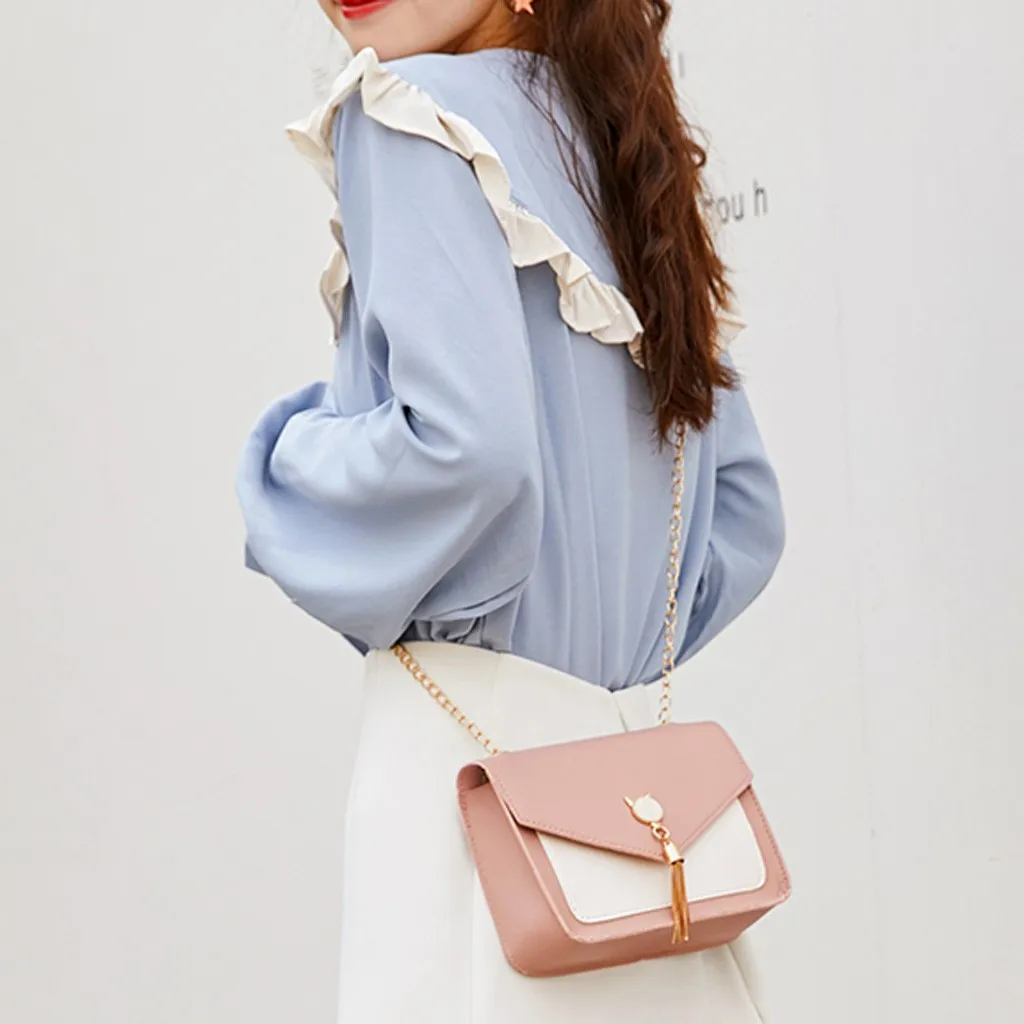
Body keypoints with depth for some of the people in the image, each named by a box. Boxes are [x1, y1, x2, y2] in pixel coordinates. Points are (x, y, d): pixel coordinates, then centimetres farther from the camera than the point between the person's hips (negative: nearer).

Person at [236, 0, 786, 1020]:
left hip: (475, 734, -8)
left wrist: (289, 461, -5)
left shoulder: (414, 111, -8)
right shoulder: (630, 151, 15)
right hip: (636, 743, 8)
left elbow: (465, 445, -22)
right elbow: (746, 515, 17)